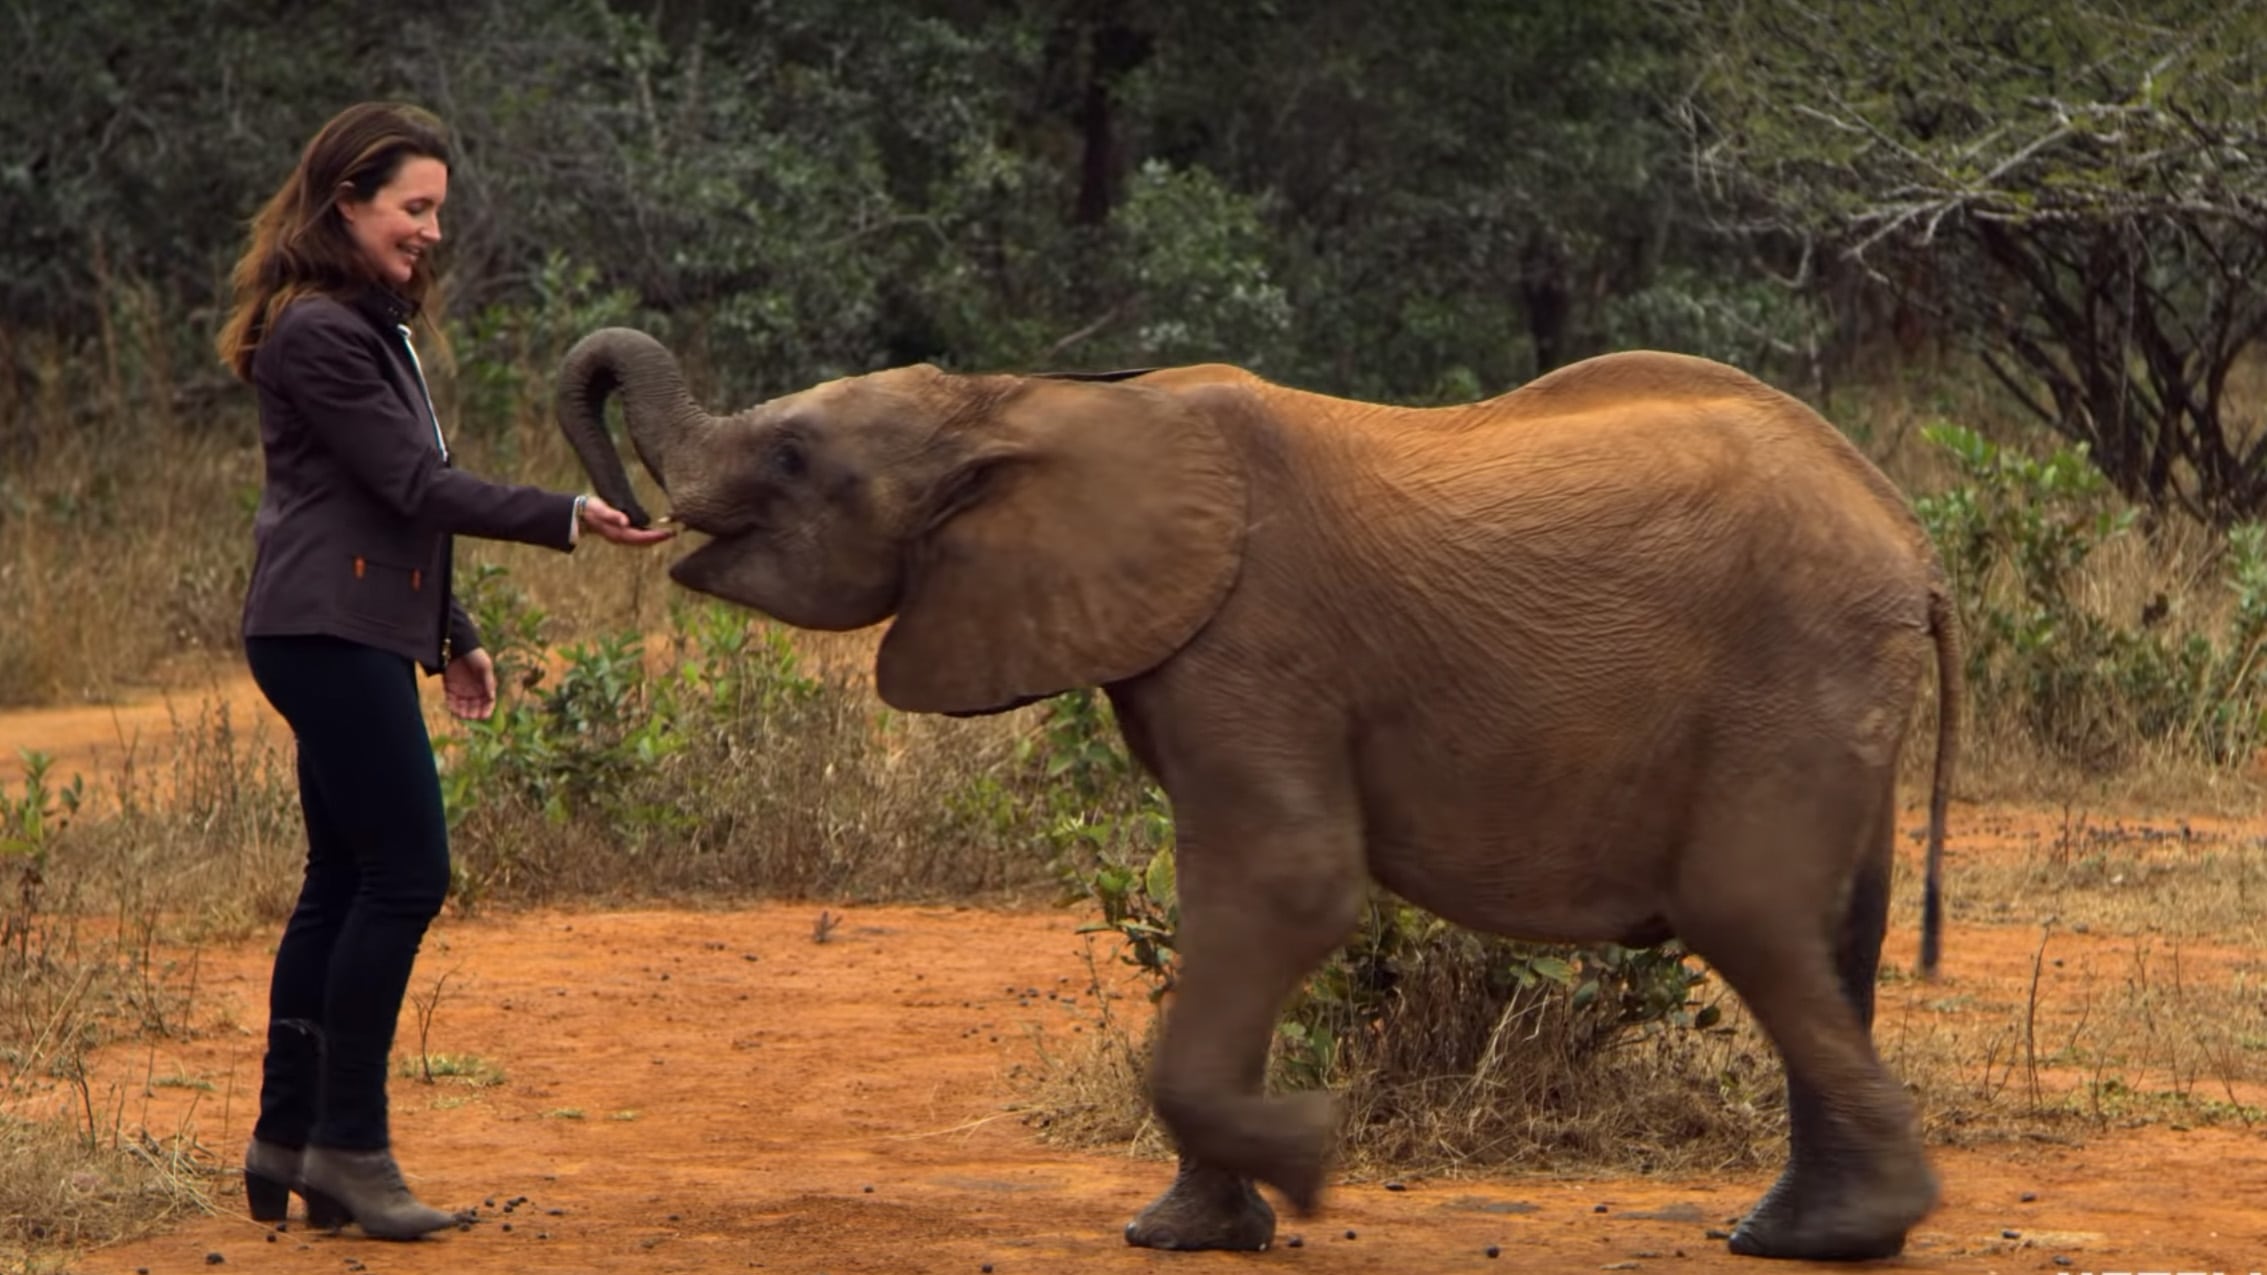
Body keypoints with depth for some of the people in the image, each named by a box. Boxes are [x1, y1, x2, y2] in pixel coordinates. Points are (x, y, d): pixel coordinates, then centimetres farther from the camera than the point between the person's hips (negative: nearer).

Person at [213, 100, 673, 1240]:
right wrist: (570, 519, -20)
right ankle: (348, 1145, -5)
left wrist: (451, 634, 24)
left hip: (357, 635, 10)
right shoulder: (316, 332, -13)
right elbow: (411, 485, -17)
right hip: (330, 632, -10)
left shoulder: (372, 324, 18)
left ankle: (286, 1144, 13)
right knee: (405, 874, -9)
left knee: (343, 883, 9)